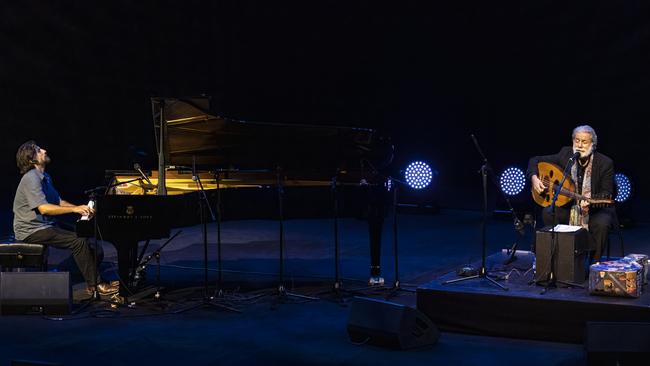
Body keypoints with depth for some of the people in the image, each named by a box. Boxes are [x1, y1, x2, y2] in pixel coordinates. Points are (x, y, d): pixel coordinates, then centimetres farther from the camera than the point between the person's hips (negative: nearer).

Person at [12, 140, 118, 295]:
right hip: (31, 230, -10)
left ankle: (94, 282, 0)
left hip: (44, 226, 10)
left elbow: (58, 201, 20)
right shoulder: (31, 178, -17)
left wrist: (82, 209, 6)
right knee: (79, 242, -20)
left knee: (84, 240, 0)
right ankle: (95, 286, -13)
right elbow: (43, 208, -27)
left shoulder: (44, 177, 15)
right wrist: (74, 209, -28)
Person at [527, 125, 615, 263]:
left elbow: (607, 193, -12)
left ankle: (595, 263, -14)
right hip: (569, 205, 3)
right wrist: (534, 178, -18)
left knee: (602, 224, -34)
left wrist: (590, 202, -33)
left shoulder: (605, 163, -12)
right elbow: (535, 160, 2)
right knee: (548, 213, -23)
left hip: (596, 208, -3)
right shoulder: (565, 154, -4)